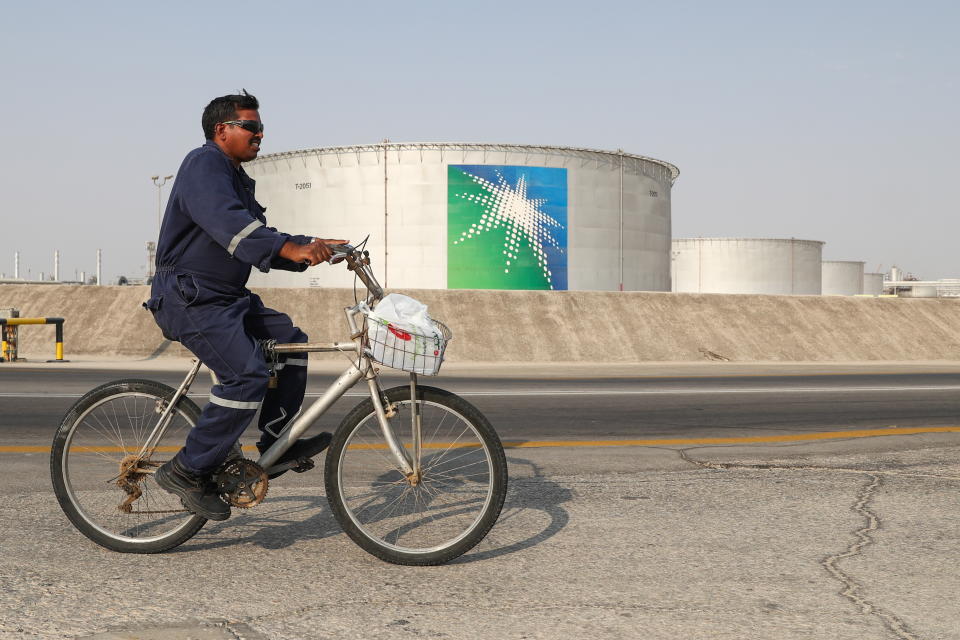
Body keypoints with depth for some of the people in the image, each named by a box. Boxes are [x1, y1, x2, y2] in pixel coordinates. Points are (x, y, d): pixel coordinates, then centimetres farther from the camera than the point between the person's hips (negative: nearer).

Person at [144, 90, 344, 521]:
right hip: (190, 299, -10)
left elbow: (259, 245, 18)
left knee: (290, 339, 7)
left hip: (225, 298, 10)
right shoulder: (204, 164, -11)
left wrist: (314, 249, 5)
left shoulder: (237, 178, 22)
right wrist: (290, 247, -42)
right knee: (247, 374, -22)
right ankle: (188, 470, -13)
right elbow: (229, 224, -30)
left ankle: (277, 442, 11)